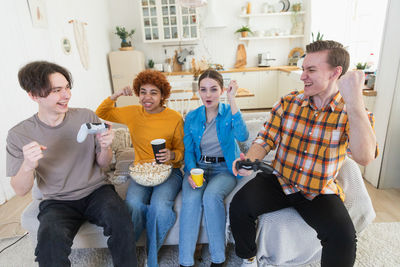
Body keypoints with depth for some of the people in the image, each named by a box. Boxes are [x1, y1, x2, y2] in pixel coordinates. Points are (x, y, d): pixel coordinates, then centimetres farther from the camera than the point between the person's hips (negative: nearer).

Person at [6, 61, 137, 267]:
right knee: (50, 239, -31)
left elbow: (102, 164, 5)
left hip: (96, 192, 1)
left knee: (119, 218, -29)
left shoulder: (87, 117, -3)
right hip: (57, 202, 0)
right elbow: (20, 191, -4)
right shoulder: (19, 135, -5)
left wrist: (104, 147, -18)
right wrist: (28, 165, -25)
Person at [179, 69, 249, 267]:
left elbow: (242, 136, -22)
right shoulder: (191, 117, 6)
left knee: (211, 196, -31)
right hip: (198, 166, 2)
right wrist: (192, 172, -14)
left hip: (224, 168, -2)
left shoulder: (229, 112, -2)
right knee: (191, 199, -27)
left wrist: (232, 101, -24)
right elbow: (188, 150, 6)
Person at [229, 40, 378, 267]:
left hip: (320, 193, -1)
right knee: (239, 206, -19)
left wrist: (354, 99, -34)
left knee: (343, 238, -27)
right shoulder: (288, 103, -1)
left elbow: (364, 157, -27)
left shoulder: (356, 114, -8)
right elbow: (266, 139, -1)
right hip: (279, 182, 2)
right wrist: (250, 161, -23)